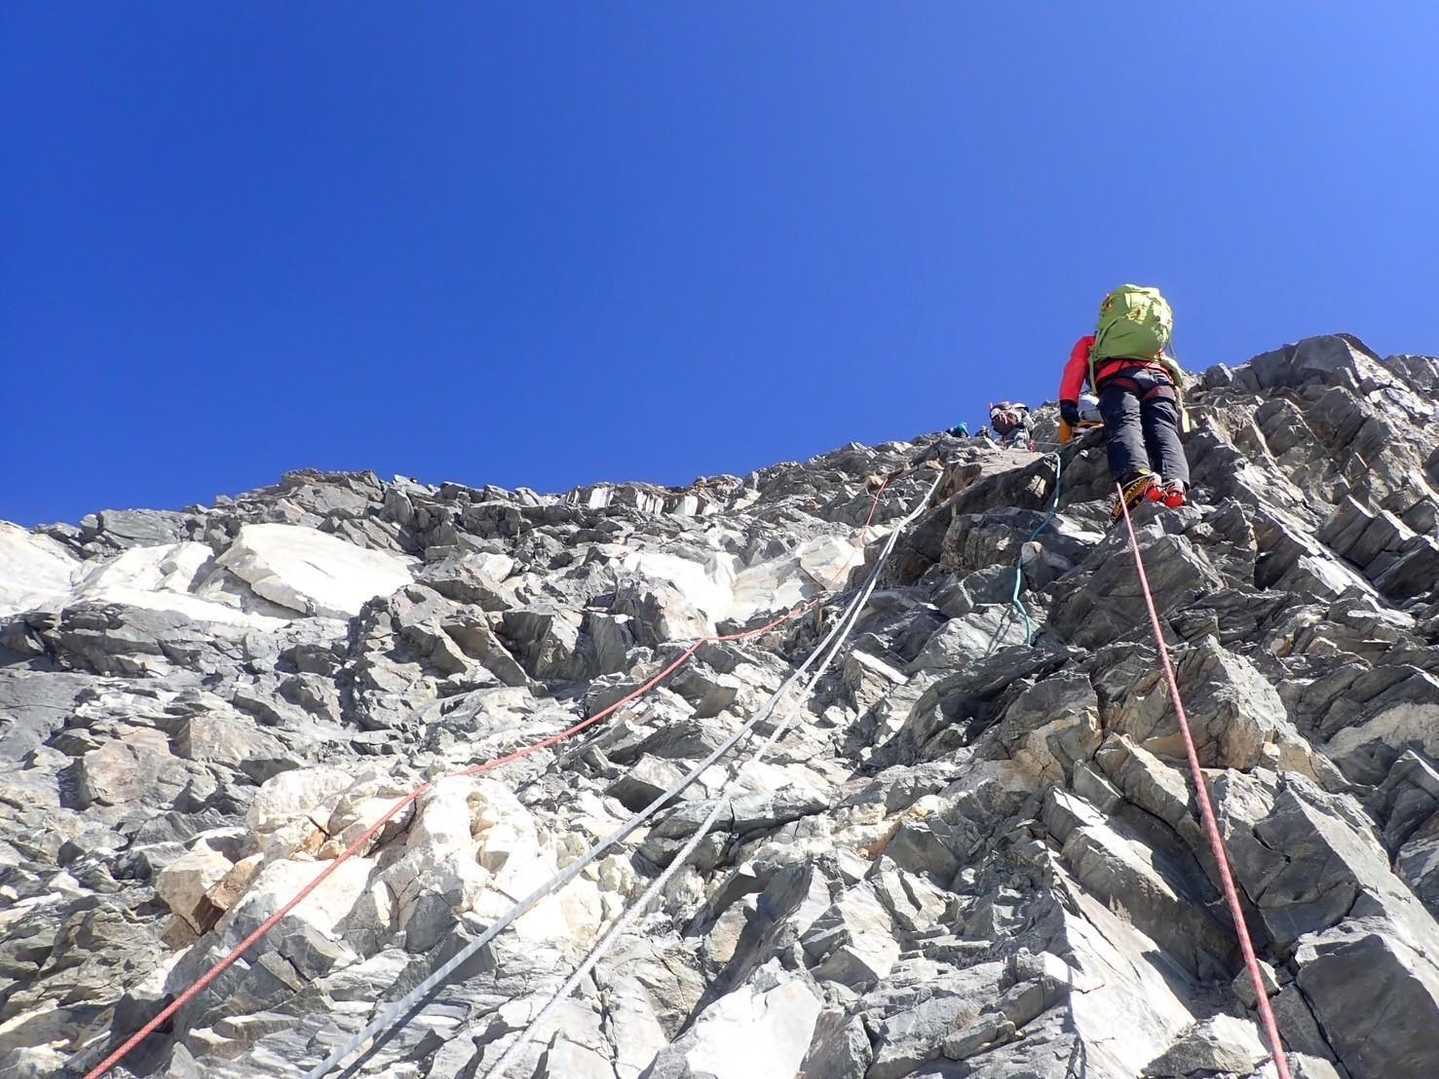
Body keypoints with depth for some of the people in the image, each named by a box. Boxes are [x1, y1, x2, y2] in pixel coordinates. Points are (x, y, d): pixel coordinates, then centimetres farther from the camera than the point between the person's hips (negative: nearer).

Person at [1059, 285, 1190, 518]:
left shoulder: (1090, 341, 36)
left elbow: (1075, 368, 18)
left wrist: (1067, 403, 6)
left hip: (1119, 376, -3)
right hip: (1160, 378, 3)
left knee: (1124, 425, -26)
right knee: (1164, 429, -18)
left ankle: (1136, 476, -59)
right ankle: (1175, 482, -51)